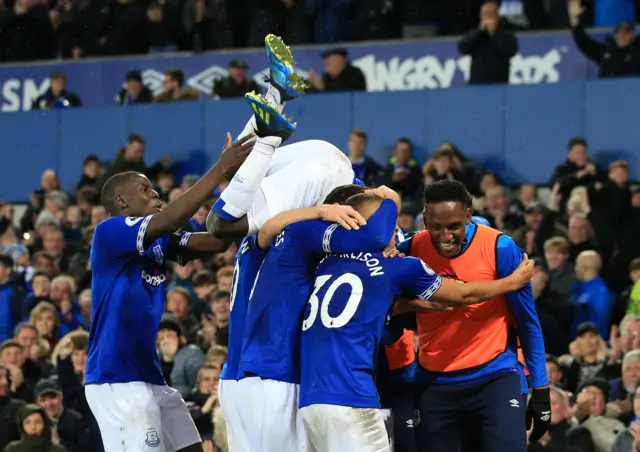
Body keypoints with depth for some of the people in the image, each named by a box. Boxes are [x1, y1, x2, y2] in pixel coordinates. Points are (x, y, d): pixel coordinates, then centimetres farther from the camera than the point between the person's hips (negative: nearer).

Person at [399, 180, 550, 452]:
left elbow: (527, 323, -5)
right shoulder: (411, 250, -6)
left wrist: (540, 389, -4)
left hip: (494, 377, -3)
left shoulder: (500, 249, -12)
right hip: (433, 383, 3)